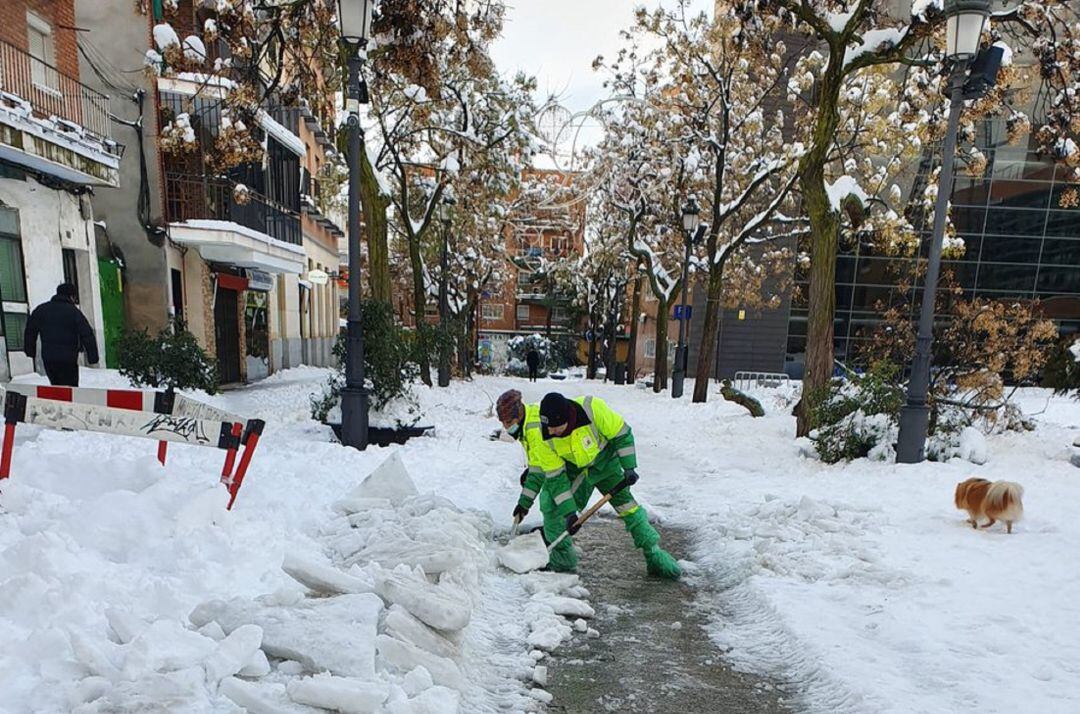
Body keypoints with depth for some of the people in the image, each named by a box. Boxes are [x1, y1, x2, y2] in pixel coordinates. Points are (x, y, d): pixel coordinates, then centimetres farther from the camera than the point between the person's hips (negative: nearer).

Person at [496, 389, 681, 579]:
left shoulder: (592, 408, -35)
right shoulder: (541, 437, -28)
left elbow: (621, 434, -19)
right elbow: (556, 477, -20)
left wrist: (629, 467, -21)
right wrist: (569, 512, -24)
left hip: (605, 461, -1)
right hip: (572, 469, 1)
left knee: (627, 504, -3)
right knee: (550, 504, -12)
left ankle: (654, 555, 12)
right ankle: (562, 557, 7)